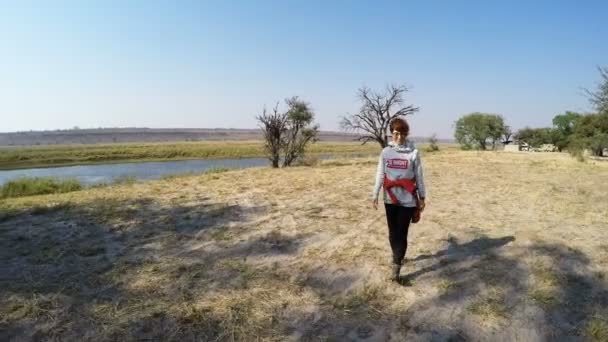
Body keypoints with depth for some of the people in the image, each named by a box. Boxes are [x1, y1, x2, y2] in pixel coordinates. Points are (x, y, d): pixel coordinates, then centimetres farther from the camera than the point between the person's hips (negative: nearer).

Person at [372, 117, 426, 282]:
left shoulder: (413, 152, -5)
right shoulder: (386, 152, 0)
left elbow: (419, 176, 0)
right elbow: (380, 174, 2)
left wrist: (422, 197, 3)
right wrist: (375, 195, 0)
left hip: (408, 199, -2)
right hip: (390, 199, 2)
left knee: (402, 232, -2)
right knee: (392, 231, 12)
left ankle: (396, 266, 2)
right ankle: (398, 257, 33)